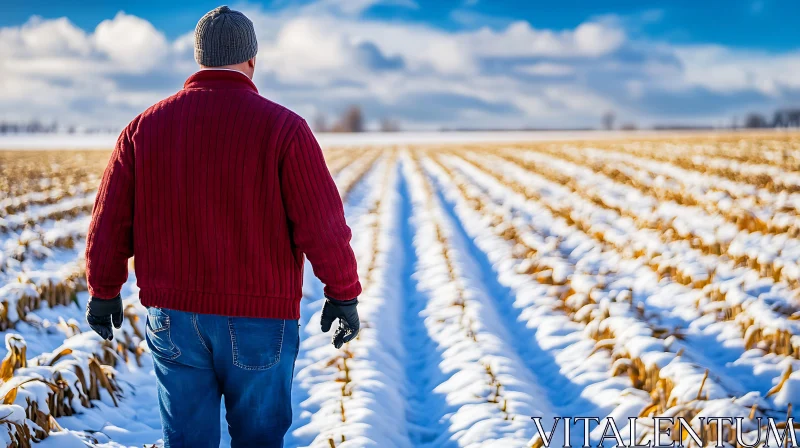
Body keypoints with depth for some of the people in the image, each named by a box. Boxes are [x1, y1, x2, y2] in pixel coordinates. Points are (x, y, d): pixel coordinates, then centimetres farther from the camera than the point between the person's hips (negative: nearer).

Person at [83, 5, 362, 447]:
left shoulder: (146, 127, 1)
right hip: (260, 320, -2)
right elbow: (323, 224, -12)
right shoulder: (283, 128, -10)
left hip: (174, 316, 3)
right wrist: (344, 294, 1)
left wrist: (104, 291, 18)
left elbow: (110, 223, 4)